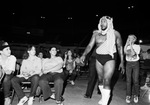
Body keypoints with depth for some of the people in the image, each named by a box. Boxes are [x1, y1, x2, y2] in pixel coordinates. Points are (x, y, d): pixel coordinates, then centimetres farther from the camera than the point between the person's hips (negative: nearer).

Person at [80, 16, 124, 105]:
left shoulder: (115, 33, -2)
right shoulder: (96, 33, 3)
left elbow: (120, 47, 4)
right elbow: (90, 45, -1)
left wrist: (122, 62, 2)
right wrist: (84, 54, -18)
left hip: (110, 58, -3)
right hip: (99, 58, 4)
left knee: (107, 80, -12)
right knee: (100, 79, 12)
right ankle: (104, 97, 33)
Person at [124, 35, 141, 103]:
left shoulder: (137, 46, -1)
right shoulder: (127, 46, 4)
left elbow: (133, 53, -19)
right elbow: (125, 52, -18)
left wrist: (131, 45, -17)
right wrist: (127, 44, -15)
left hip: (135, 63, -1)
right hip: (128, 64, 2)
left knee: (136, 80, 1)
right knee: (128, 80, 0)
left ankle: (135, 95, 17)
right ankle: (128, 95, 9)